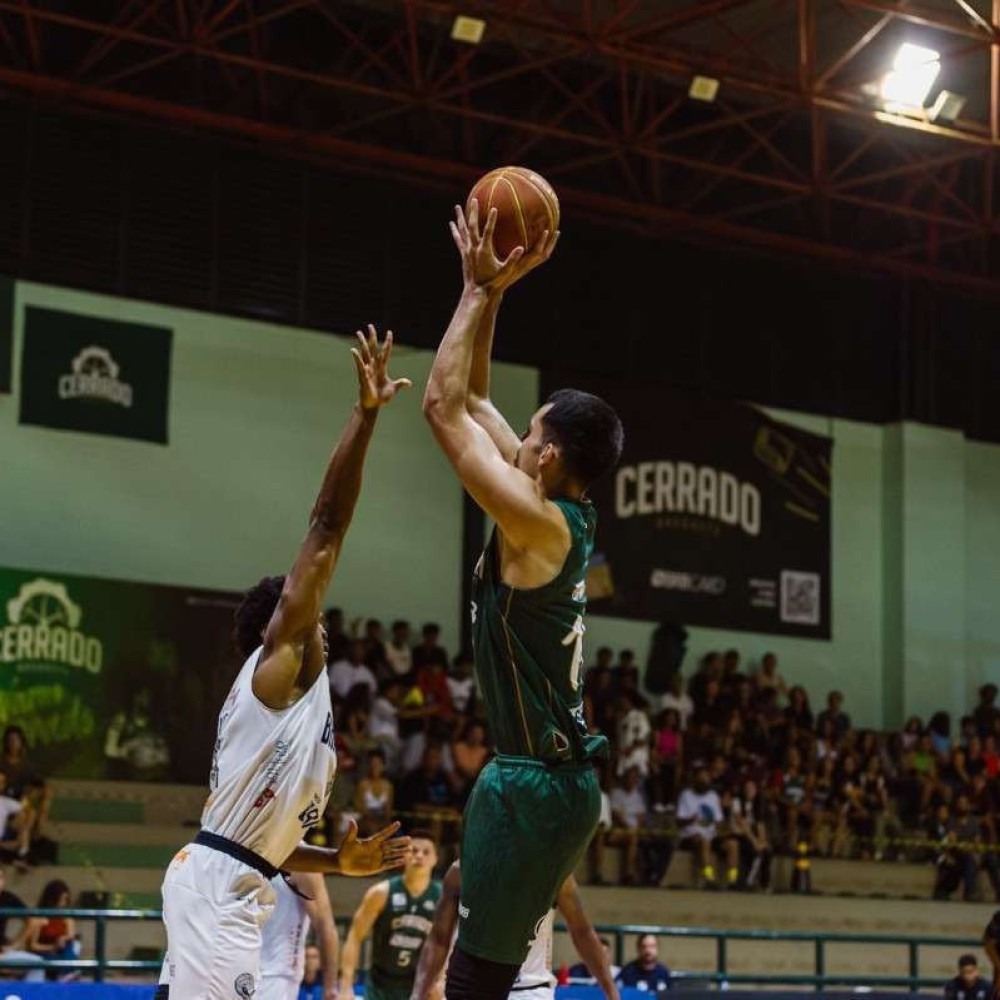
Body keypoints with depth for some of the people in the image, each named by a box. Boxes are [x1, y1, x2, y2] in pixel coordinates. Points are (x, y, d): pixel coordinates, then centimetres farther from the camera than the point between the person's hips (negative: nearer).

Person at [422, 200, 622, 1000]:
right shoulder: (568, 514, 9)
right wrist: (491, 292, 13)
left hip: (533, 784, -10)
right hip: (555, 777, 10)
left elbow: (445, 406, -15)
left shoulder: (538, 521, -17)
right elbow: (473, 400, 17)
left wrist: (481, 289, -8)